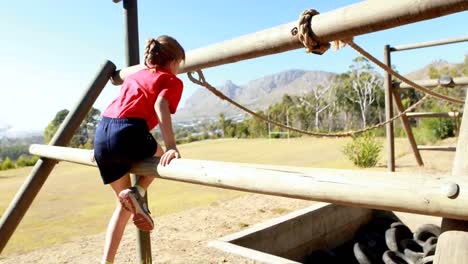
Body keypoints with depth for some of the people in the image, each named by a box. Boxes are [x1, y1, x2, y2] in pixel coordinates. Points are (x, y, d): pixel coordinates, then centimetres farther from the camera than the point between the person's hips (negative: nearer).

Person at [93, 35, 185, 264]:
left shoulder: (133, 76, 29)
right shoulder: (173, 81, 9)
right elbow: (160, 106, -12)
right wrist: (171, 146, -22)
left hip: (101, 134, 7)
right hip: (128, 133, -7)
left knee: (124, 203, 23)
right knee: (162, 157, 28)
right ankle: (138, 192, 2)